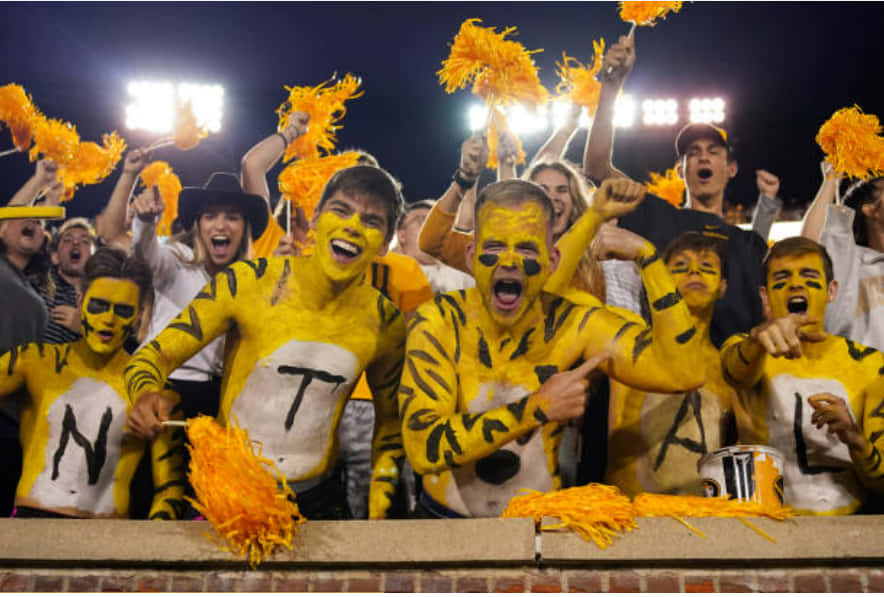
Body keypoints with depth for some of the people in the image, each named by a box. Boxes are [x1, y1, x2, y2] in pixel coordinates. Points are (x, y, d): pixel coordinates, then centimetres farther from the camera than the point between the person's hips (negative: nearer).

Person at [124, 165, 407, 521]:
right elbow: (156, 354, -10)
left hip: (317, 499, 2)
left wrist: (378, 507, 0)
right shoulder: (247, 283, -15)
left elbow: (389, 418, 8)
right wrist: (146, 395, -32)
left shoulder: (384, 322, -7)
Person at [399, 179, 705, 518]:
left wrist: (646, 255, -12)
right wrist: (538, 408, -24)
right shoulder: (437, 322, -8)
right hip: (447, 518, -1)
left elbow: (682, 373, -15)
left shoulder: (572, 325, -4)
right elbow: (423, 449, -19)